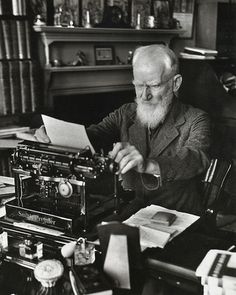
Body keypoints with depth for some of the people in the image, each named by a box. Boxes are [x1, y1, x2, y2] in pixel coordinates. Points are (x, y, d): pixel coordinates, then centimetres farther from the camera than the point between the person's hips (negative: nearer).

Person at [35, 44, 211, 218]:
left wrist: (149, 165, -44)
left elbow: (197, 160, -25)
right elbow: (92, 136, -6)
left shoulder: (196, 120, -5)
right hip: (130, 209, 4)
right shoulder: (126, 113, 8)